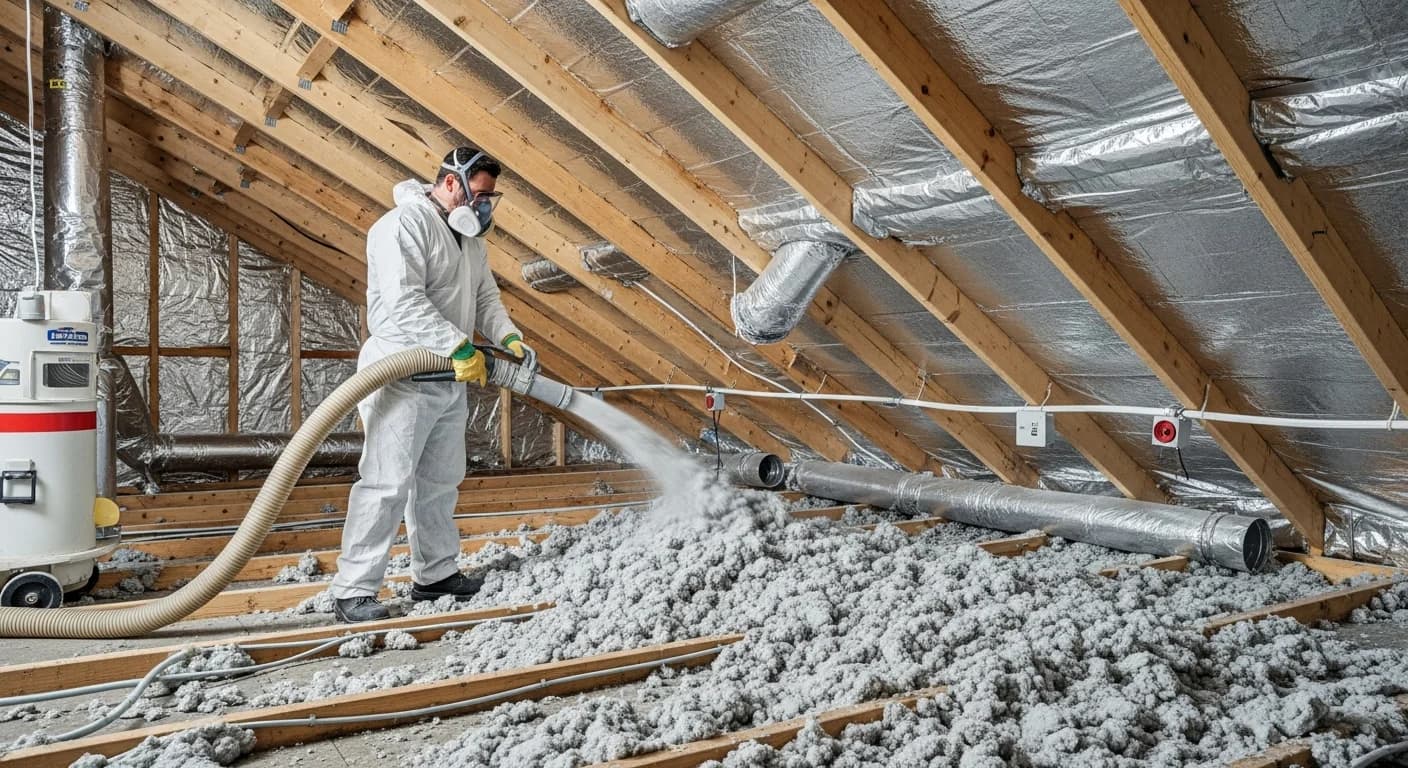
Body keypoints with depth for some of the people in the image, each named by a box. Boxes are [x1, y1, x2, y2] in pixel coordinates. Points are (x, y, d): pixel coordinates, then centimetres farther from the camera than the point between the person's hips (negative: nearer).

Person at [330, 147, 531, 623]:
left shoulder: (470, 239, 18)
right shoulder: (405, 223, -12)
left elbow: (486, 298, 16)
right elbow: (404, 301, -22)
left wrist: (509, 338, -4)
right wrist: (460, 347, -24)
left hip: (451, 382, 9)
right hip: (402, 378, -9)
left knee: (440, 483, 15)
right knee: (386, 485, -10)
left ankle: (436, 575, 26)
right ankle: (353, 593, -4)